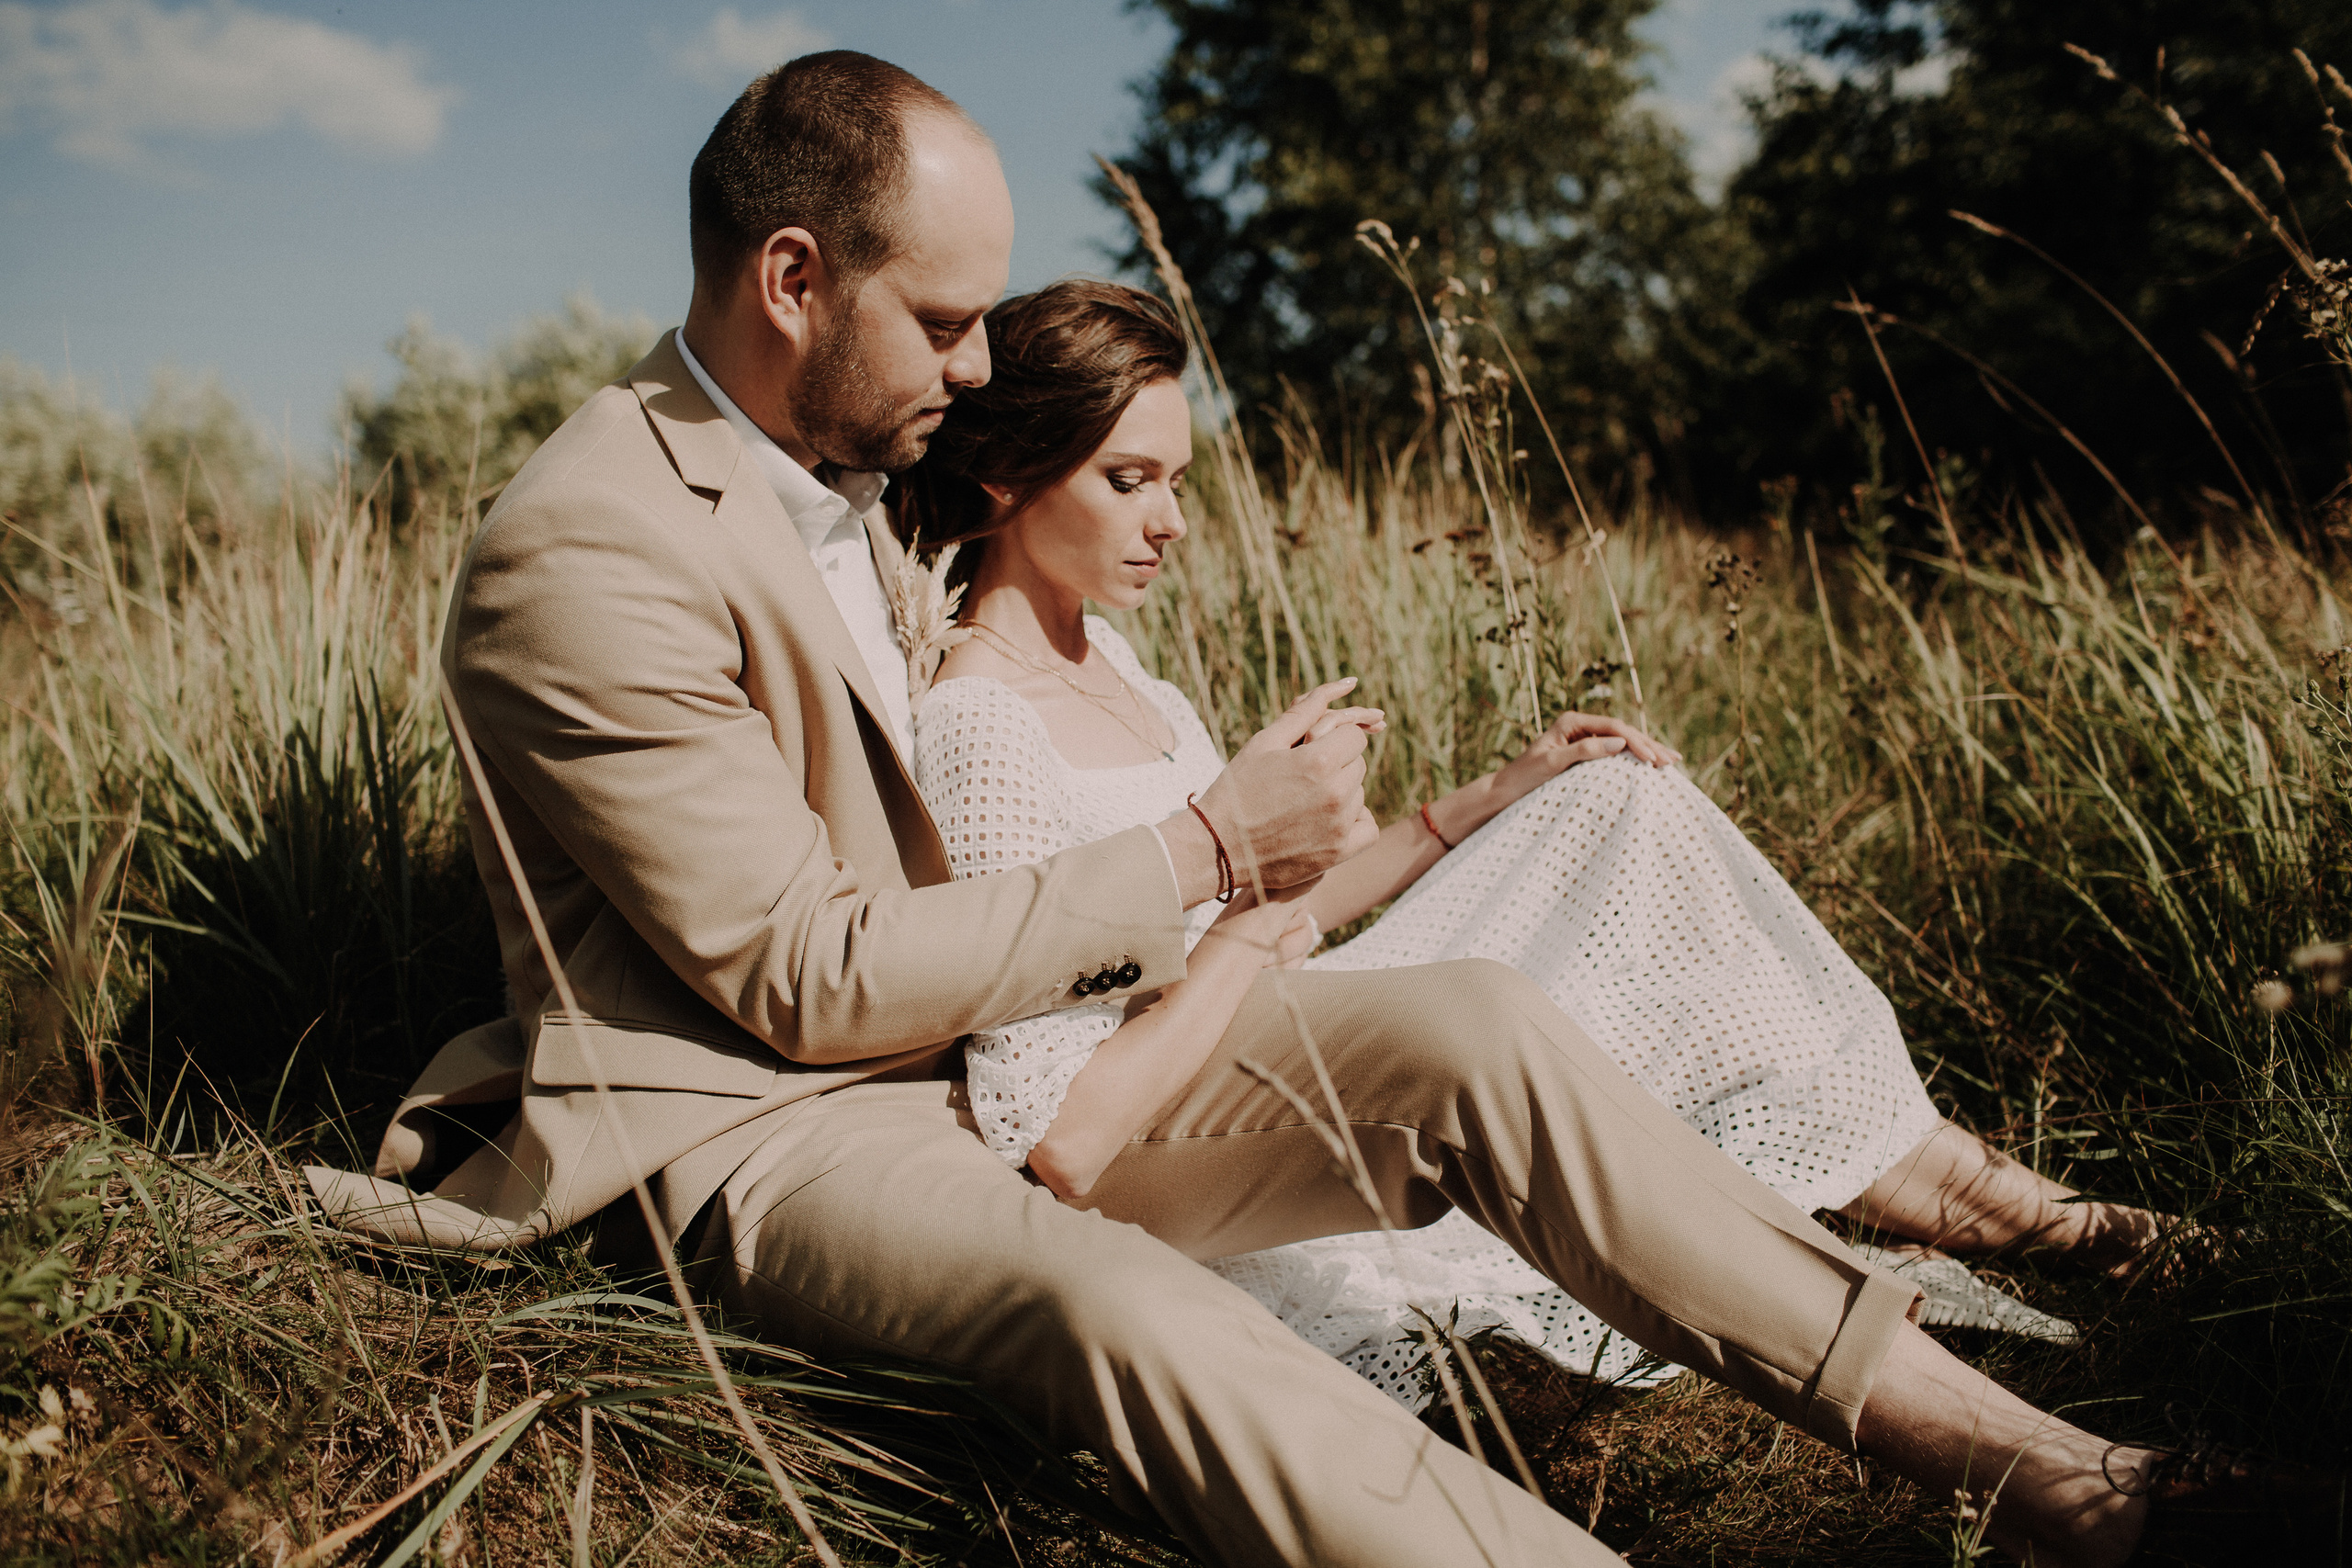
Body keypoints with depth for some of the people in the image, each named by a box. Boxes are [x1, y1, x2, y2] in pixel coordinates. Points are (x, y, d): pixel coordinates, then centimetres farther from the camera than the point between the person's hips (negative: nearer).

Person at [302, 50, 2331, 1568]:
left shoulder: (843, 479, 11)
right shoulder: (582, 554, -18)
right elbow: (808, 978, -20)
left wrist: (1243, 830, 8)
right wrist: (1200, 852, -16)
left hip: (986, 1033, 7)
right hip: (757, 1128, -7)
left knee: (1474, 1022, -12)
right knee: (1117, 1308, -40)